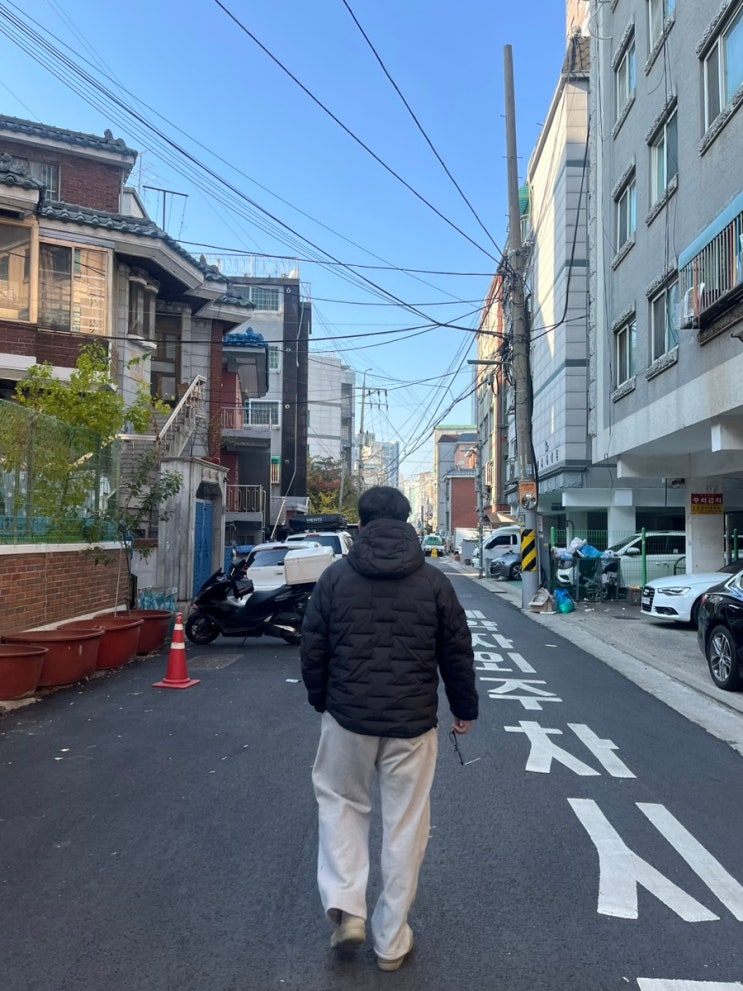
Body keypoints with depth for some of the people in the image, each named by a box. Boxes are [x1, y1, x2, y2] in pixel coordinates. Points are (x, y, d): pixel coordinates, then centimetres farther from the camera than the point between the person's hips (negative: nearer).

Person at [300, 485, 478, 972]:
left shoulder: (335, 576, -2)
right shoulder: (433, 580, -2)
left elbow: (313, 649, 2)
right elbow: (458, 653, 2)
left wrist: (321, 700, 17)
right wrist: (465, 707, 16)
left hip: (348, 715, 0)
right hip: (413, 721, 0)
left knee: (341, 801, 23)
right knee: (405, 823, 12)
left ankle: (346, 907, 13)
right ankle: (391, 939, 24)